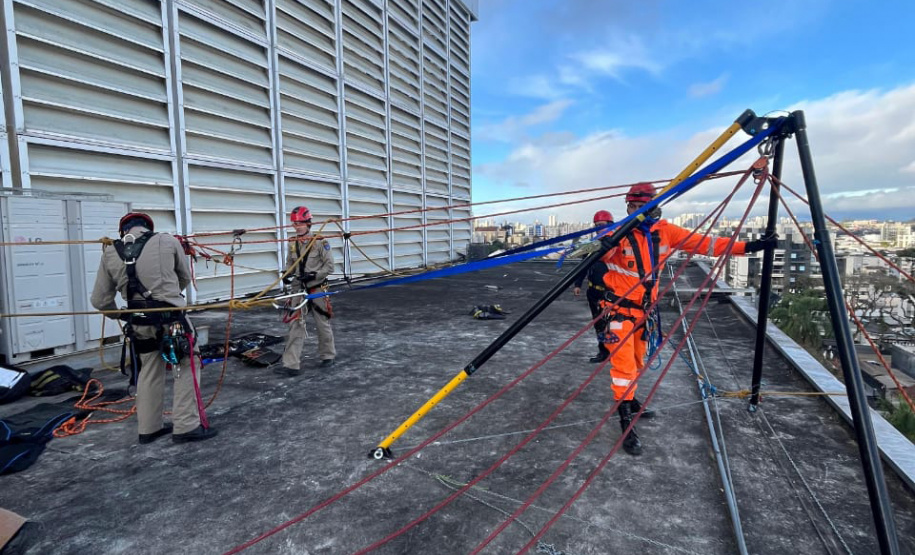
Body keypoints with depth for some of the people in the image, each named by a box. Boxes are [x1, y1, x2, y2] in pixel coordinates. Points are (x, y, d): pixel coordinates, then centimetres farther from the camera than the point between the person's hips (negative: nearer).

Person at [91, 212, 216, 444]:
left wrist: (120, 314, 26)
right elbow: (185, 277, 9)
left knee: (148, 374, 18)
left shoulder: (110, 254, 4)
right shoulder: (168, 241, -3)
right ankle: (186, 426, 9)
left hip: (139, 323, 4)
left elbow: (100, 300, 7)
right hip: (172, 319, -4)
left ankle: (149, 428, 29)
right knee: (185, 370, 6)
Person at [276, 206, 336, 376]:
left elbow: (329, 266, -9)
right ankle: (291, 364, 1)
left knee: (323, 324, 10)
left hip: (317, 290, -4)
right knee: (295, 326, -1)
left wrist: (314, 275, -21)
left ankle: (328, 356, 29)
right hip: (298, 290, 4)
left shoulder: (320, 242, -10)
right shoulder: (292, 244, 5)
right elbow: (290, 264, 17)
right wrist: (287, 275, -4)